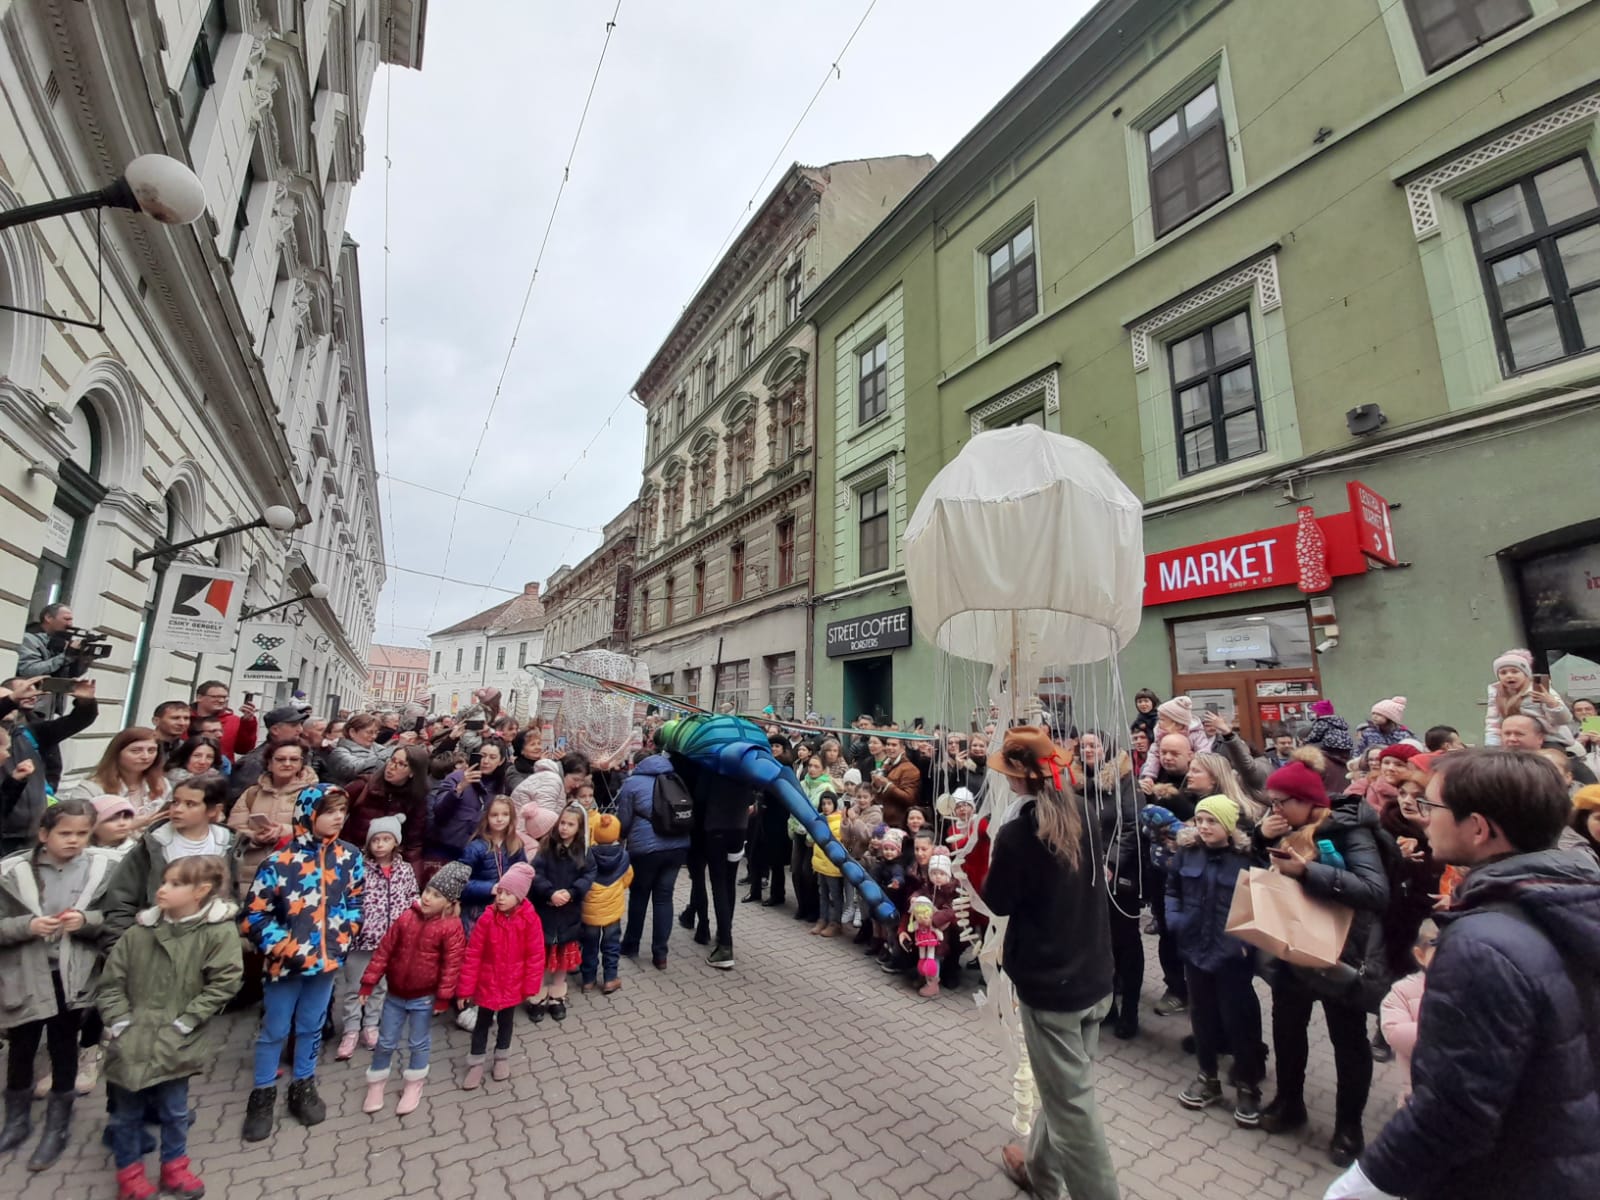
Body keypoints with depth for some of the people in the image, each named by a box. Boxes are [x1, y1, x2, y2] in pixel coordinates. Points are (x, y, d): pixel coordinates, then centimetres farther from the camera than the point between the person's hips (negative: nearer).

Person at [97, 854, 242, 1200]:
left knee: (174, 1112, 15)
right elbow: (112, 981, 2)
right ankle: (129, 1172, 40)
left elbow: (223, 983, -15)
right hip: (130, 1042, 2)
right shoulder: (139, 932, -7)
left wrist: (184, 1023, -15)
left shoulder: (220, 932, -16)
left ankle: (174, 1167, 37)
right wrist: (119, 1022, -8)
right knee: (126, 1113, 17)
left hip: (175, 1046, -2)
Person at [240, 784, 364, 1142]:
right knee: (274, 1031, 14)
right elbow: (255, 915, -12)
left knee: (311, 1027, 18)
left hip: (327, 960, 3)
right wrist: (285, 949, -15)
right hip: (286, 962, -3)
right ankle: (263, 1094, 34)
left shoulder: (349, 857, -5)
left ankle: (304, 1087, 35)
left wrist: (341, 942, -5)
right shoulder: (279, 861, -17)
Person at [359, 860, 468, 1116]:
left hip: (424, 997, -3)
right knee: (385, 1042, 16)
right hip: (394, 993, 3)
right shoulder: (406, 918, -8)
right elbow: (384, 950, -2)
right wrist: (369, 982, -2)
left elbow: (452, 964, -16)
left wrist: (443, 997, -15)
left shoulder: (451, 927, -19)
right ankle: (376, 1085, 38)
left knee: (418, 1043, 13)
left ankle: (413, 1086, 34)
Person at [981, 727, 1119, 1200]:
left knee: (1072, 1102, 9)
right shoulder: (1084, 814, -4)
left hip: (1049, 983, -8)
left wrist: (991, 856, 0)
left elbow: (998, 901, -12)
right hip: (1094, 975, 8)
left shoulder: (1017, 833, -23)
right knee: (1065, 1086, 24)